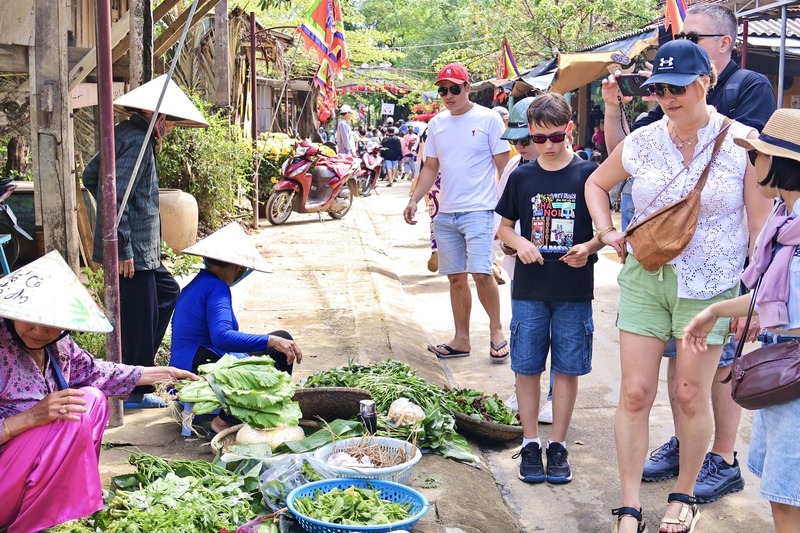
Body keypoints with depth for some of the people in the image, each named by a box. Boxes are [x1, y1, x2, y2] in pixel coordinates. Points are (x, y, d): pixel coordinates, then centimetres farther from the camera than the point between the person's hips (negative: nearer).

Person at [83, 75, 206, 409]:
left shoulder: (126, 133, 12)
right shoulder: (138, 140, -18)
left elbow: (90, 175, 22)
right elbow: (116, 195, -26)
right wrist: (123, 249, -24)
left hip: (142, 249, 10)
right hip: (133, 250, -10)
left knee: (167, 292, 23)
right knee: (140, 317, -1)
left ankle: (138, 366, 27)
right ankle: (137, 391, 11)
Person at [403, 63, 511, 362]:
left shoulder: (488, 119, -3)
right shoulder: (436, 124, 12)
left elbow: (504, 165, -3)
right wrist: (414, 200, 4)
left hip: (478, 210, -5)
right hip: (445, 213, 6)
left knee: (481, 272, -14)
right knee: (456, 277, 9)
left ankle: (496, 330, 6)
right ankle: (461, 339, 18)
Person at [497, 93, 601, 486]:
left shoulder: (588, 175, -2)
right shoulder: (522, 177, 4)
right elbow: (504, 226, 11)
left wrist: (588, 248, -17)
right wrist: (519, 243, -9)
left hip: (574, 290, -1)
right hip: (529, 289, 2)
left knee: (567, 369, 6)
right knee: (527, 367, 5)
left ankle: (558, 445, 18)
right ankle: (530, 445, 18)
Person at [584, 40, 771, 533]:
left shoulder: (741, 142, -8)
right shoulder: (642, 142, 0)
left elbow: (760, 223, -4)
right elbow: (596, 183, 19)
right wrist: (607, 232, 4)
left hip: (710, 284, -2)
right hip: (644, 277, 2)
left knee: (692, 395, 4)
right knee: (635, 393, 0)